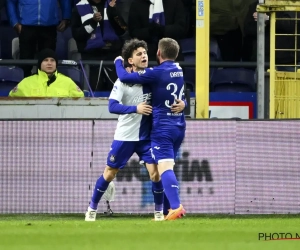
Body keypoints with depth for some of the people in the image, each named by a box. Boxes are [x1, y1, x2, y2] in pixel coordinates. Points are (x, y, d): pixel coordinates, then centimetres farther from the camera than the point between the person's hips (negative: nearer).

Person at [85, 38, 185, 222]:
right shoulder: (123, 81, -10)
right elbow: (112, 106, -19)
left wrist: (181, 104, -21)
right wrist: (136, 108, -32)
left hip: (147, 136, 2)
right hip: (125, 136, -2)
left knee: (155, 172, -11)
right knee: (110, 172, 8)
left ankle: (159, 212, 5)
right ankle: (92, 208, 25)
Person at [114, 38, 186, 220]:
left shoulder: (157, 73, -13)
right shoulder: (178, 70, 10)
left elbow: (125, 77, -12)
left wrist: (118, 62, 6)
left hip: (162, 128, -8)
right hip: (179, 128, 8)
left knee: (165, 167, -17)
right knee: (167, 168, 17)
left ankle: (176, 207, -32)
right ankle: (173, 206, 14)